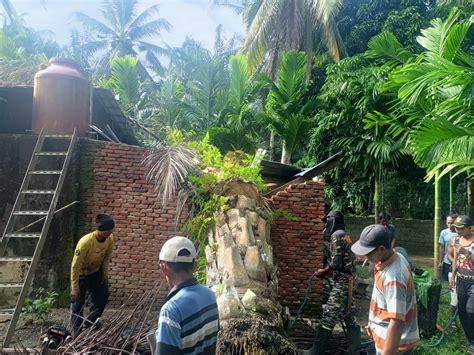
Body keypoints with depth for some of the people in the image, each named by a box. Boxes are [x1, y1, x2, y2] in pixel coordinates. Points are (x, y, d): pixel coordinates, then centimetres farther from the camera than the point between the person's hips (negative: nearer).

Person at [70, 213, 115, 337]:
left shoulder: (110, 239, -19)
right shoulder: (85, 242, -36)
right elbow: (75, 266, -28)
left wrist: (105, 273, -1)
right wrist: (74, 288, -25)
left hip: (96, 272, 6)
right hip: (81, 273, -5)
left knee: (103, 296, 6)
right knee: (78, 303, 1)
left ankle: (88, 324, 23)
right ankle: (77, 333, 14)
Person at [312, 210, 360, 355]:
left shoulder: (336, 235, -12)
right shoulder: (345, 235, 18)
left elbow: (336, 263, -19)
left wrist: (323, 272, -3)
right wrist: (327, 272, 17)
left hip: (341, 282, -10)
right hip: (346, 281, 10)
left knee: (329, 316, -5)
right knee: (349, 317, 13)